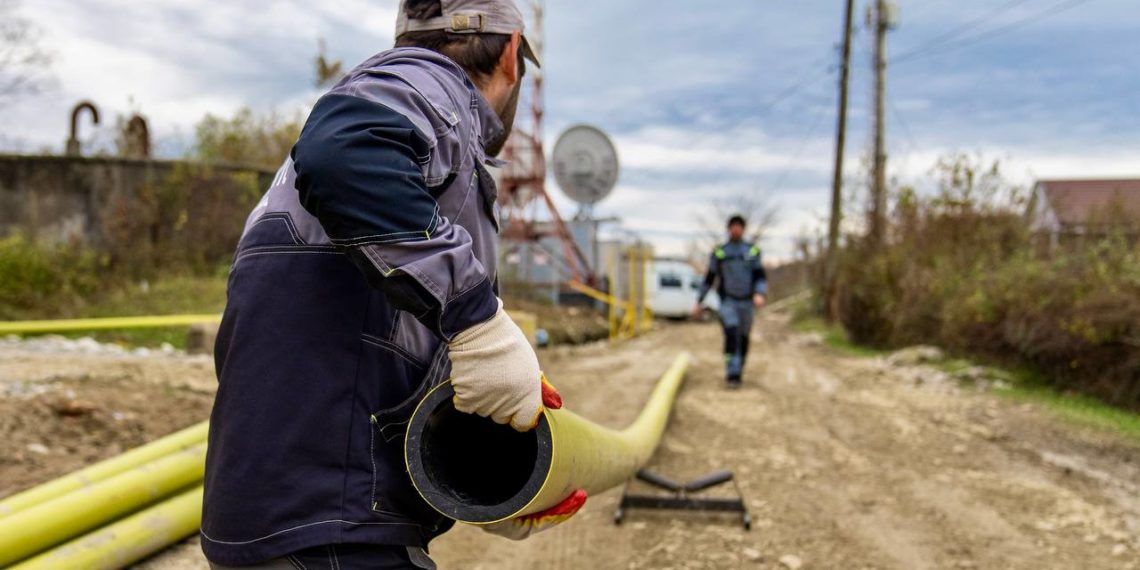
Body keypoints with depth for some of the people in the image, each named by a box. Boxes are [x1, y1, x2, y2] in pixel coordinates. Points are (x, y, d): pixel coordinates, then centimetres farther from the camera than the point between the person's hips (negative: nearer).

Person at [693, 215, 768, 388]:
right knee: (731, 334, -22)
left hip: (746, 302, 2)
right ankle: (732, 375, -24)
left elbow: (761, 277, -2)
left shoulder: (752, 251, 2)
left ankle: (736, 373, 27)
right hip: (727, 302, -2)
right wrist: (699, 302, 6)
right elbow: (709, 278, 7)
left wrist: (760, 294, -23)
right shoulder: (718, 252, 0)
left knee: (743, 338, 9)